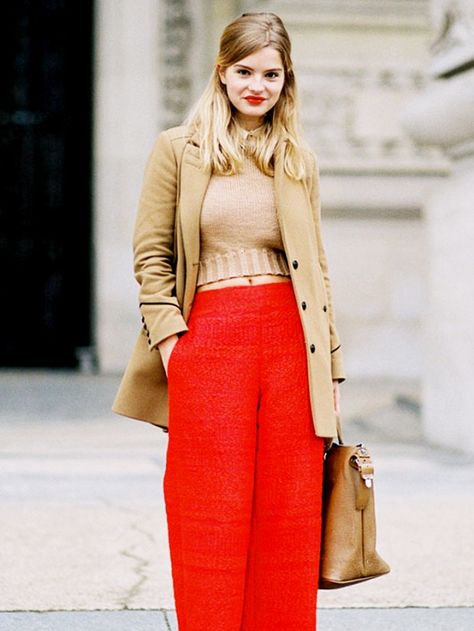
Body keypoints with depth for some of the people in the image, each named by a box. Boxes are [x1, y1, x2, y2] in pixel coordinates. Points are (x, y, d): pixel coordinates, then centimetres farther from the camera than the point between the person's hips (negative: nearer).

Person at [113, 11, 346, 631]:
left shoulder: (300, 160, 13)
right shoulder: (178, 150, 6)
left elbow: (316, 267, 13)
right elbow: (152, 255, 4)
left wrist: (332, 366, 8)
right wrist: (170, 337, -7)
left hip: (290, 339, 2)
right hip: (209, 339, -2)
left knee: (289, 516, 4)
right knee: (214, 515, 1)